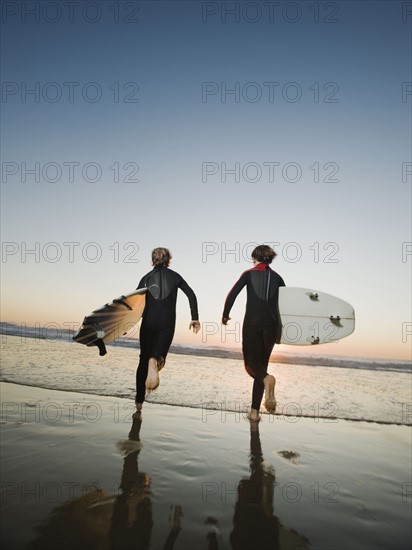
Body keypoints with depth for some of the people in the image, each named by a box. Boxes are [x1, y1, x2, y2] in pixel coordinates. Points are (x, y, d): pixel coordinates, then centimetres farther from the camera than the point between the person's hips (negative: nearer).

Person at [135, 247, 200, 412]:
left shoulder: (146, 277, 8)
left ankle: (139, 401, 15)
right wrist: (195, 318, -1)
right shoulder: (174, 276, 8)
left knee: (144, 360, 14)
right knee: (158, 354, 3)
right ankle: (155, 361, -36)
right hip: (167, 323, -1)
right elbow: (191, 295, -2)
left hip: (148, 323, 1)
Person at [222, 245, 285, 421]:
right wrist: (280, 329, 15)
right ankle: (254, 412, 9)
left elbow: (232, 294, -5)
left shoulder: (249, 274, 4)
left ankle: (267, 379, -30)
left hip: (252, 323, -3)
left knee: (251, 363, 5)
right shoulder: (277, 278, 12)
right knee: (262, 364, 11)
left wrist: (225, 314, 8)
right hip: (271, 325, 3)